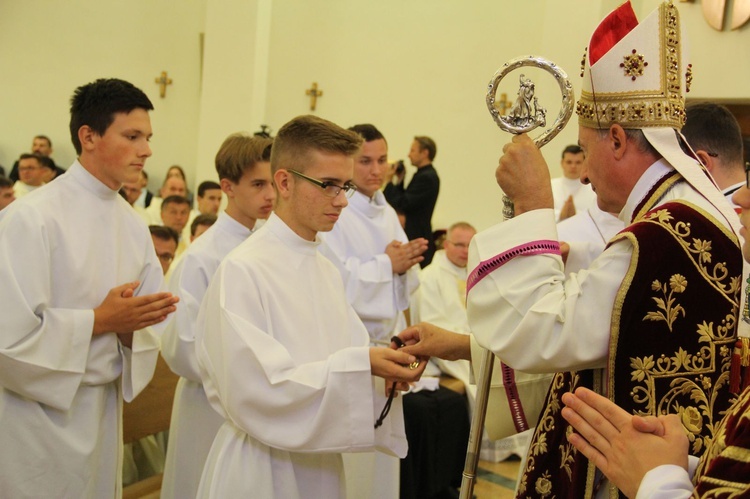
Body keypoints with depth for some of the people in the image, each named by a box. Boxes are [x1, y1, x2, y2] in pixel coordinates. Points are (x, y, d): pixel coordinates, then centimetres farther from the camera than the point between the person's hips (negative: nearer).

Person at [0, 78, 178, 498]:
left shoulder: (135, 226, 6)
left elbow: (147, 329, 10)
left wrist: (132, 328, -11)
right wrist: (100, 321, -18)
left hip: (104, 409, 6)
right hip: (40, 412, -6)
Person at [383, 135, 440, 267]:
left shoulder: (427, 177, -17)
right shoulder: (424, 174, 15)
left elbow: (402, 205, -20)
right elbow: (404, 200, 15)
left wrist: (388, 181, -11)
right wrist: (399, 181, 6)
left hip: (417, 238, -10)